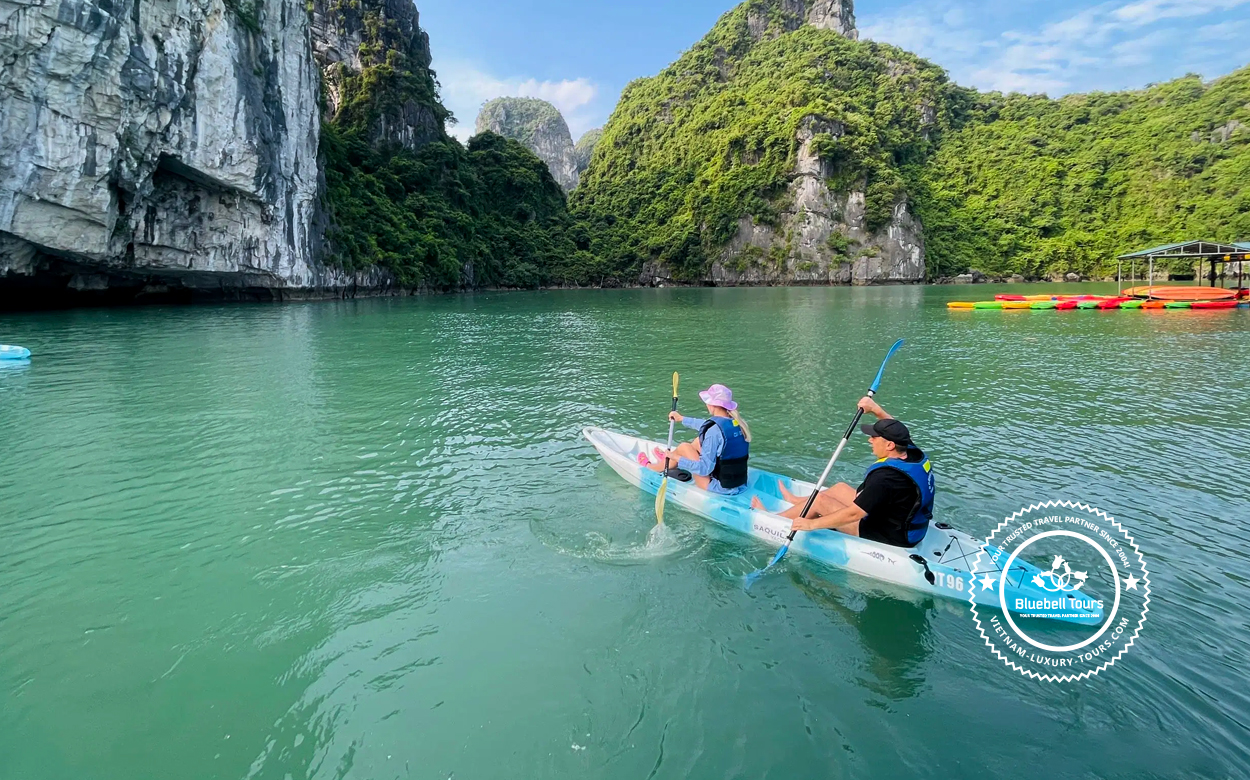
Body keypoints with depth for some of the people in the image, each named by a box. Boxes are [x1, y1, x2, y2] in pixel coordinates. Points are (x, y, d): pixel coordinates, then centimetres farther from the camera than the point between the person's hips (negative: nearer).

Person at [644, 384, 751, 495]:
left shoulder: (714, 430, -24)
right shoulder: (739, 423, 1)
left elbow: (704, 469, -22)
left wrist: (677, 458, -9)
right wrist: (682, 419, 33)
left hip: (720, 488, -7)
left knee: (684, 447, 7)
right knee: (700, 440, 19)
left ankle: (650, 467, 32)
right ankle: (668, 457, 43)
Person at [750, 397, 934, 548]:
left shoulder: (886, 478, -33)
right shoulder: (914, 453, -8)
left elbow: (853, 514, -30)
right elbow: (895, 430, 16)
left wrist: (812, 524, -22)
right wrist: (875, 409, 12)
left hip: (886, 537, -9)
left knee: (820, 501, 0)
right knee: (840, 488, 21)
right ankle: (796, 501, 47)